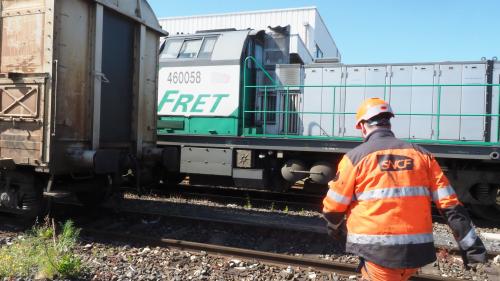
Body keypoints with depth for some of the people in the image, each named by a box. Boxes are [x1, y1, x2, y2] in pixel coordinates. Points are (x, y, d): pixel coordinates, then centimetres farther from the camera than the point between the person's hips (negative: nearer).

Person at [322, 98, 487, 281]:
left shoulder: (356, 157, -5)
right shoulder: (421, 154, 6)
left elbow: (333, 207, -2)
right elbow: (449, 204, 3)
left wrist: (337, 230, 18)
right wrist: (471, 246, 8)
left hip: (378, 251, -5)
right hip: (417, 250, 5)